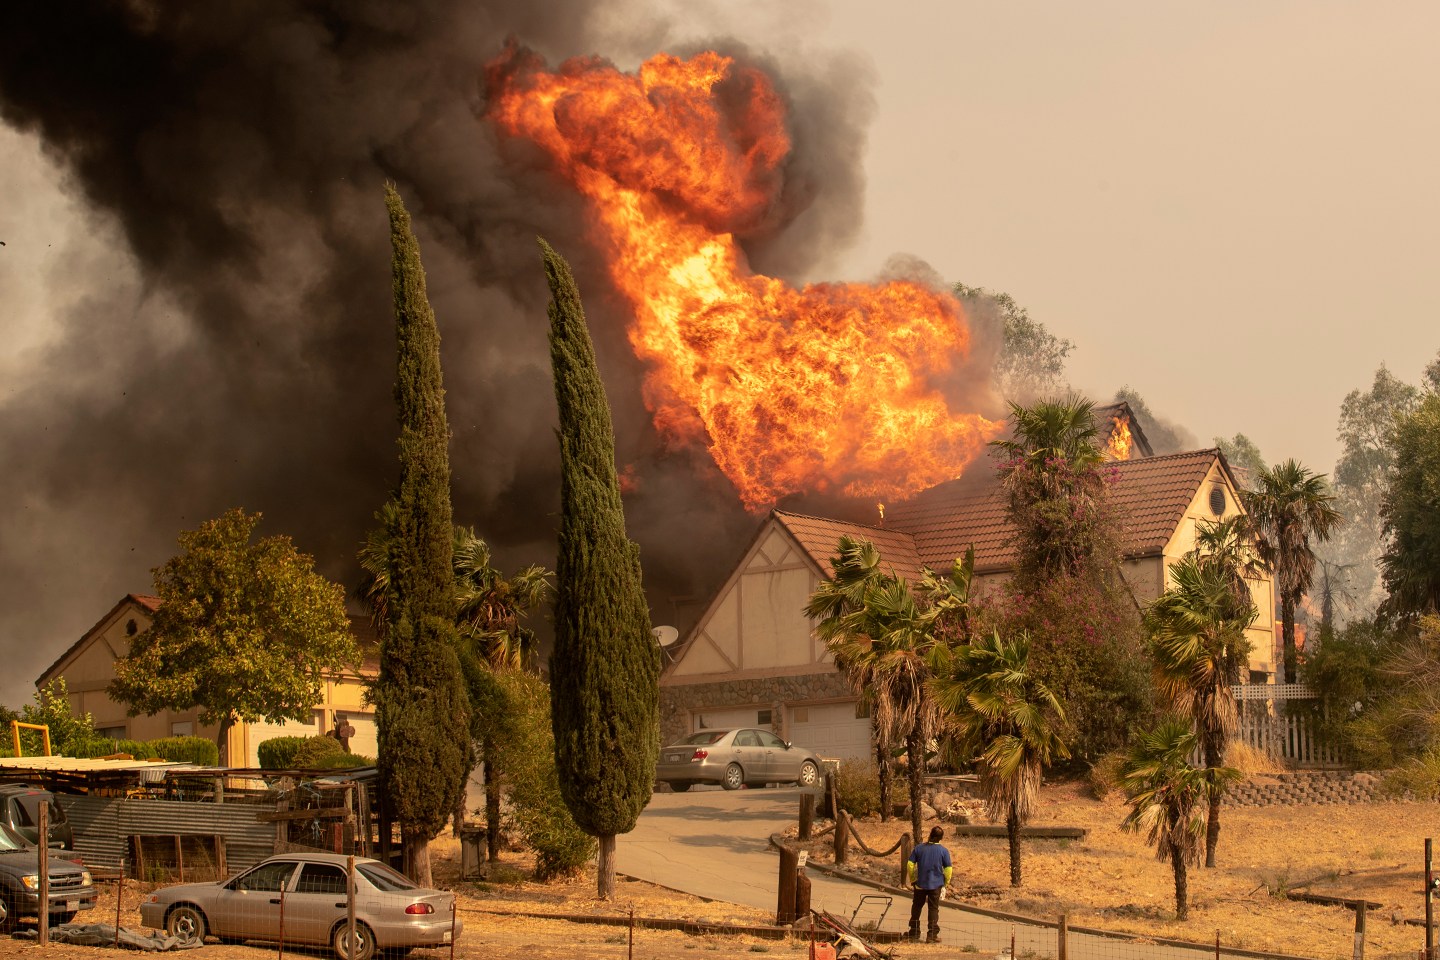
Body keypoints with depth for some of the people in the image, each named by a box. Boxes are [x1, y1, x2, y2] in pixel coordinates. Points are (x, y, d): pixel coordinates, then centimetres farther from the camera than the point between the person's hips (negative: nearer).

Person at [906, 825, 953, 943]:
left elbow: (910, 865, -4)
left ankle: (914, 933, 22)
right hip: (936, 885, -1)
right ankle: (932, 935, 1)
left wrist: (912, 880, 8)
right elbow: (948, 869, -6)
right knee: (934, 909, 5)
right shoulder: (943, 851, -7)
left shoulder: (919, 848, -3)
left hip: (920, 884, 1)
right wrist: (946, 883, 8)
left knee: (916, 907, 16)